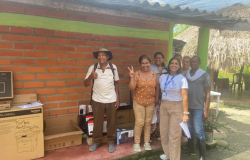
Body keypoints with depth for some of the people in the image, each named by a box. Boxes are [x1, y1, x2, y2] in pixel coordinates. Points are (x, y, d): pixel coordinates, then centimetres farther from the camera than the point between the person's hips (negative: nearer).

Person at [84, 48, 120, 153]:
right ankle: (96, 142, 31)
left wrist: (117, 98, 3)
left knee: (111, 122, 10)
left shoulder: (113, 67, -1)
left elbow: (116, 83, 5)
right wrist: (91, 76, -25)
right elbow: (86, 84, -4)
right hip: (97, 100, 0)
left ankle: (111, 142, 29)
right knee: (97, 122, 12)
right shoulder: (92, 68, -4)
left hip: (111, 100, 0)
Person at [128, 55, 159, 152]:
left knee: (148, 122, 12)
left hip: (151, 102, 3)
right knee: (139, 122, -1)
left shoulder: (154, 74, -1)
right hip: (138, 101, -3)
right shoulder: (137, 74, -10)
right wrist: (132, 77, -26)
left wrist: (157, 98, 7)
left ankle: (147, 142, 28)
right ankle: (136, 143, 17)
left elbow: (157, 87, 7)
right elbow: (131, 88, -14)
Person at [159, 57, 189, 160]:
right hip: (164, 106, 5)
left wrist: (185, 113, -16)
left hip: (176, 107, -4)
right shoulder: (162, 77, 3)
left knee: (174, 135, 1)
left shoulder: (182, 79, -10)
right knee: (163, 132, 13)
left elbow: (185, 97, -13)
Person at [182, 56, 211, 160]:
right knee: (190, 129, 14)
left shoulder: (205, 75, -4)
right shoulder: (186, 75, 7)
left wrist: (206, 110, -9)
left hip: (198, 107, -4)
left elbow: (207, 94, -4)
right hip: (187, 106, 4)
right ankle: (191, 149, 29)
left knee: (198, 131, -5)